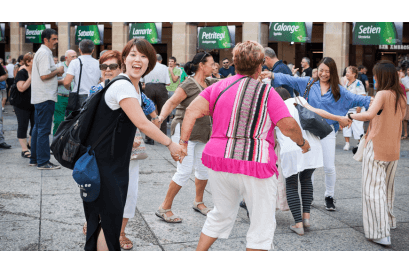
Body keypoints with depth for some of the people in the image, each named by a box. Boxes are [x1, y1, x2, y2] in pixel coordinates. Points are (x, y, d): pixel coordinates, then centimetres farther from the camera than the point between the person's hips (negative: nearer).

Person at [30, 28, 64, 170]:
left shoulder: (41, 52, 19)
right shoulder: (45, 53, -14)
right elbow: (44, 75, -23)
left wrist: (55, 73, 13)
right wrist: (58, 71, -8)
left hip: (39, 98, 11)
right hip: (46, 97, -11)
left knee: (38, 128, 15)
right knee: (44, 130, -7)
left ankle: (34, 159, 22)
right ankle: (43, 162, -4)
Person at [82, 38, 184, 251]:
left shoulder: (135, 86, 10)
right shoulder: (122, 86, -20)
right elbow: (142, 123, -24)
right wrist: (170, 144, -16)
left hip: (116, 164, 9)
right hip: (102, 164, -9)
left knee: (112, 216, 16)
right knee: (109, 218, -4)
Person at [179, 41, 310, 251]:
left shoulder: (219, 87, 8)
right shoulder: (267, 92, -3)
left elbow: (192, 111, -3)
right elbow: (289, 127, -9)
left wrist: (183, 141, -2)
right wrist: (302, 143, 8)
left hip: (220, 162, 5)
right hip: (255, 163, -5)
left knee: (222, 215, 25)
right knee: (262, 224, 9)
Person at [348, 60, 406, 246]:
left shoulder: (383, 94, -16)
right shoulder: (401, 97, 7)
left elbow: (369, 114, -31)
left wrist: (351, 115, -15)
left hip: (377, 147, -8)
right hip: (393, 149, 8)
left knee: (373, 188, -4)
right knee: (387, 186, 23)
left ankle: (380, 233, -7)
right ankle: (389, 220, 39)